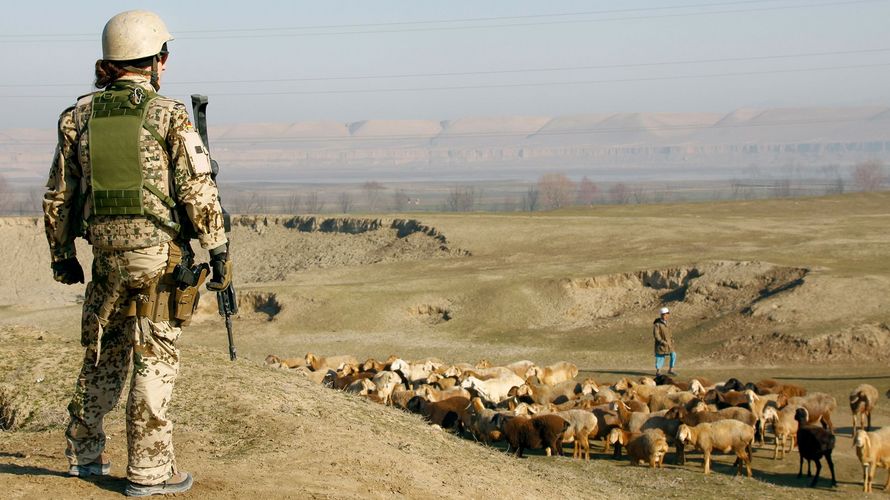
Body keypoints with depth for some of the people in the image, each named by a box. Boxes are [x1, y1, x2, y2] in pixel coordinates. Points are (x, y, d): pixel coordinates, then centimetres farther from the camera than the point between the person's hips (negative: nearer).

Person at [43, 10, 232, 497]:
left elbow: (58, 195, 11)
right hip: (160, 253, -4)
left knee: (103, 353, 19)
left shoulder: (80, 115, 7)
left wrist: (62, 254, 20)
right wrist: (218, 249, -6)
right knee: (155, 360, 1)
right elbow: (198, 190, -12)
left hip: (106, 251, 5)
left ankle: (84, 453, 28)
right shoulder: (169, 115, -7)